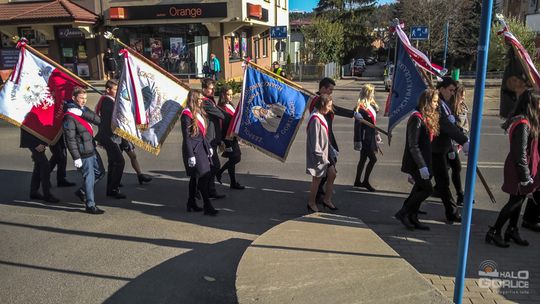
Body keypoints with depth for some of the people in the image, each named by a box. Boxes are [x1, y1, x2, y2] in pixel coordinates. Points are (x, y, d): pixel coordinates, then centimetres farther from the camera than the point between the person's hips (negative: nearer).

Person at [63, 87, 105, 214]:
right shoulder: (69, 117, -17)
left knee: (100, 172, 19)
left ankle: (82, 192, 34)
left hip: (92, 149, 9)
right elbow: (70, 139, -18)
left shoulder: (84, 110, 9)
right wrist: (76, 158, -19)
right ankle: (90, 205, 10)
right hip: (83, 153, -9)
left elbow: (98, 120, 1)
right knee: (89, 177, -2)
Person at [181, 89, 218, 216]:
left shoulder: (199, 112, 15)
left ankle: (191, 204, 23)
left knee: (195, 177, 13)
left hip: (202, 148, 9)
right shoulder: (187, 114, -12)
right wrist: (190, 155, -18)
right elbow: (186, 137, -15)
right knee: (204, 176, -10)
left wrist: (209, 146, 18)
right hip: (194, 150, -9)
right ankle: (208, 206, -5)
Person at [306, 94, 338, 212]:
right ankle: (311, 203, 19)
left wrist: (326, 152, 17)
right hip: (318, 155, -9)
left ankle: (327, 200, 21)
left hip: (324, 153, 9)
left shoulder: (320, 117, 9)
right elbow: (315, 140, -23)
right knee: (317, 179, 3)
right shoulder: (315, 119, -22)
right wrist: (320, 156, -21)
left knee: (332, 174, 10)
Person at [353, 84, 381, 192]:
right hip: (365, 138, -9)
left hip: (371, 137, 9)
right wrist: (358, 141, -19)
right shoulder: (361, 109, -17)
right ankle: (365, 182, 6)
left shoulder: (372, 106, 10)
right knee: (373, 159, -7)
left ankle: (358, 181, 26)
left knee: (363, 159, 15)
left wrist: (377, 134, 25)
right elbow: (357, 125, -18)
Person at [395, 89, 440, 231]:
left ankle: (412, 218, 23)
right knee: (427, 189, -6)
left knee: (420, 189, 12)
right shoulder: (417, 118, -18)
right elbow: (413, 145, -21)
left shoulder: (429, 117, 12)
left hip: (424, 161, 9)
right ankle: (403, 213, 5)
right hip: (415, 162, -9)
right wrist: (421, 166, -24)